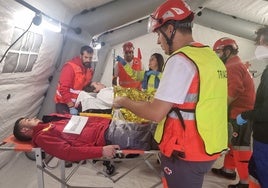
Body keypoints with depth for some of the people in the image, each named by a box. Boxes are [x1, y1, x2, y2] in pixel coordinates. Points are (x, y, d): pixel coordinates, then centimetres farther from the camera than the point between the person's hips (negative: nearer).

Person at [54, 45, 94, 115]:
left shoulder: (90, 69, 3)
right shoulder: (70, 67, -18)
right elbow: (64, 88, -22)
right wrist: (71, 107, -22)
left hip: (77, 104, 6)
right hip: (64, 103, -5)